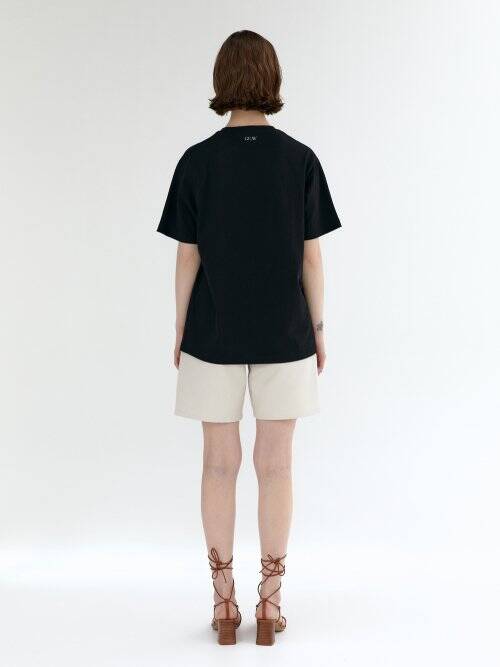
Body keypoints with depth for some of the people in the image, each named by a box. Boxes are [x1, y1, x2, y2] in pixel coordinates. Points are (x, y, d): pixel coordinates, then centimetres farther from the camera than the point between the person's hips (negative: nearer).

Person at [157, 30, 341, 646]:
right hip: (284, 334, 0)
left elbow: (188, 256, -5)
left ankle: (224, 602, 15)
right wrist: (318, 328, 7)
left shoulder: (197, 162, -6)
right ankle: (270, 603, 14)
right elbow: (311, 254, -4)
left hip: (213, 335, 0)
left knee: (219, 463, 8)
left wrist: (180, 331, 6)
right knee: (275, 465, 8)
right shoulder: (300, 160, -5)